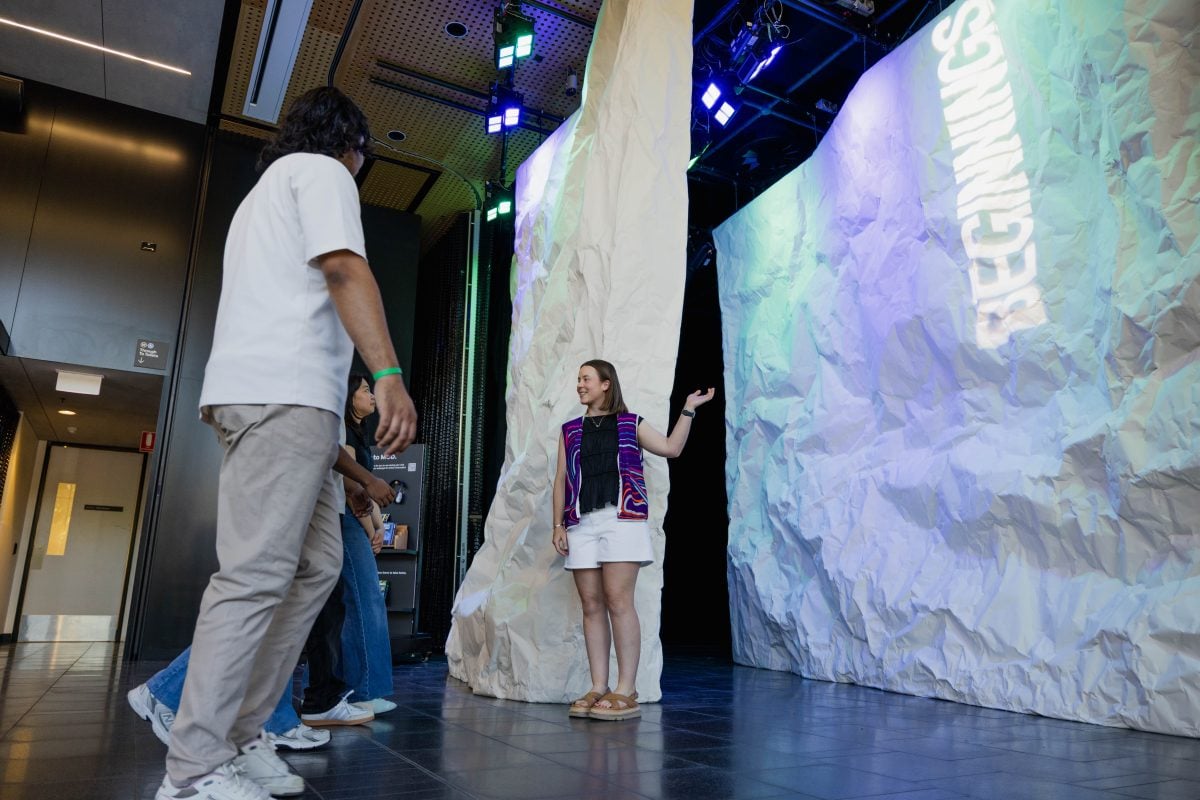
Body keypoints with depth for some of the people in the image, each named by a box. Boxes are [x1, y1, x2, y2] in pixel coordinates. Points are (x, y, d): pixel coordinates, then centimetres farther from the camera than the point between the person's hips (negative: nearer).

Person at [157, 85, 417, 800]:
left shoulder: (265, 190, 35)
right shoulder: (322, 171, 7)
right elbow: (344, 268, -11)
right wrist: (389, 373, -21)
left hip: (262, 394, 10)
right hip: (287, 392, -10)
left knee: (316, 567, 7)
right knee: (257, 575, -13)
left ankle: (239, 736, 9)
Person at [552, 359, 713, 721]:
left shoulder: (631, 423, 12)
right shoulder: (570, 430, 19)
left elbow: (671, 447, 4)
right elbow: (561, 480, 15)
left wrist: (688, 410, 2)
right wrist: (558, 524, 7)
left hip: (621, 520, -3)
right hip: (581, 525, 3)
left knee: (618, 602, -11)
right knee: (591, 605, 1)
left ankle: (626, 692, -7)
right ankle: (598, 688, 6)